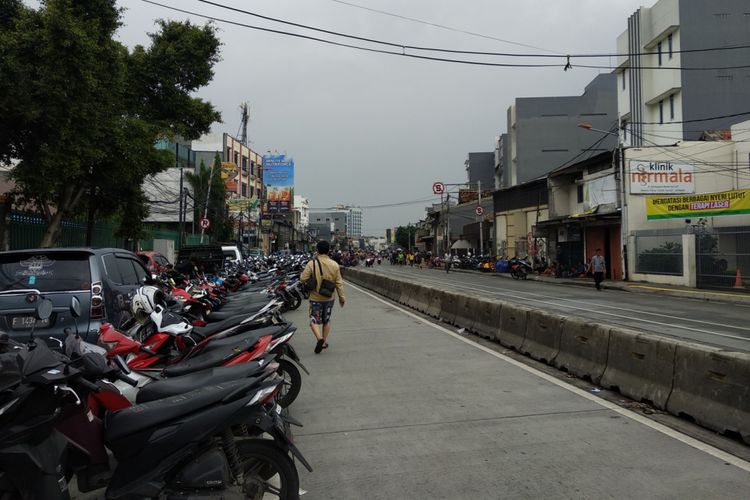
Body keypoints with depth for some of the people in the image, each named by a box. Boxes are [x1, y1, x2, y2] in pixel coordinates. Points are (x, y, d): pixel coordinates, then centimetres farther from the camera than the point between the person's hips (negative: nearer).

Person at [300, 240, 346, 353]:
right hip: (329, 298, 3)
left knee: (314, 321, 5)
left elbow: (303, 278, -14)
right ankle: (324, 342, 24)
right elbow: (339, 283, -2)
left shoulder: (312, 263, -13)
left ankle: (319, 338, -19)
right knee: (327, 320, 18)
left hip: (316, 298, -3)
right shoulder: (334, 265, -5)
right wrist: (341, 297, 7)